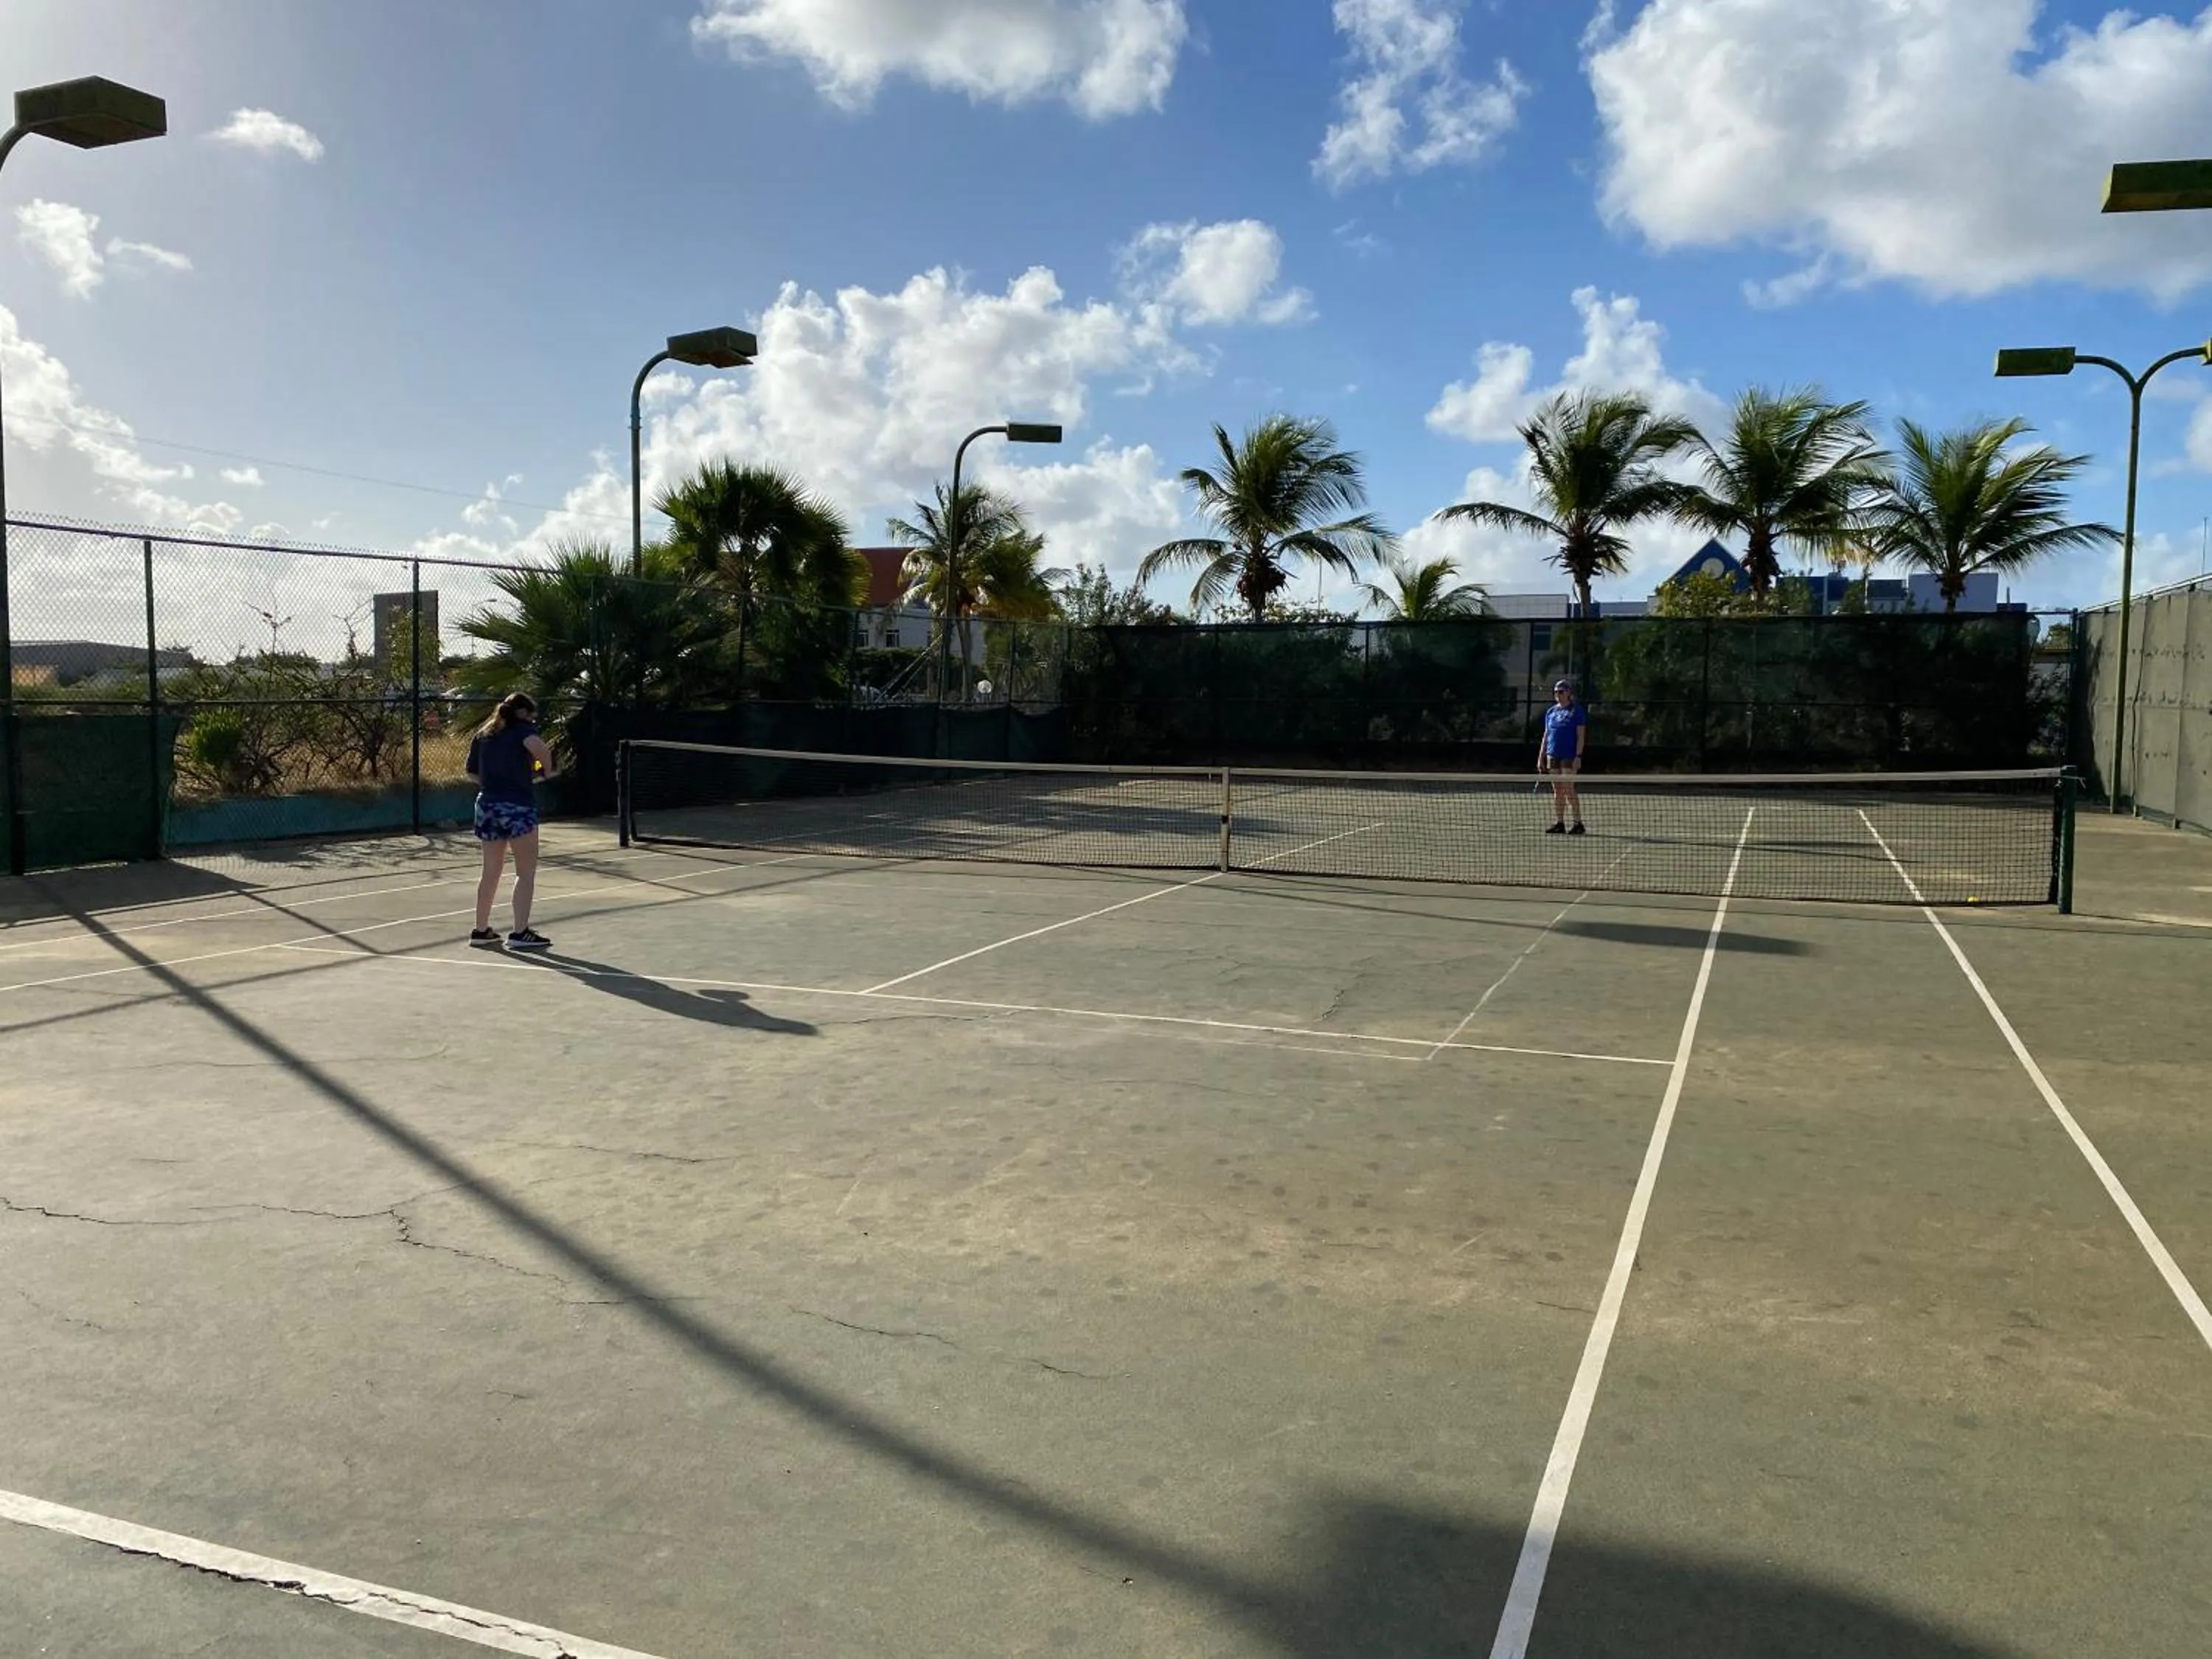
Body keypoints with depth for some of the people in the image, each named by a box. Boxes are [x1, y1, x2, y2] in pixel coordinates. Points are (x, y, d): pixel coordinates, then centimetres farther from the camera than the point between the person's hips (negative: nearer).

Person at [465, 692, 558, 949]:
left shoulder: (482, 734, 15)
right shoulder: (523, 728, -3)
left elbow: (472, 772, 16)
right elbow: (538, 747, -25)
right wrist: (546, 770, -9)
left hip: (487, 805, 7)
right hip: (518, 806, -7)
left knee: (491, 872, 17)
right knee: (526, 873, -1)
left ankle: (481, 930, 24)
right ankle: (520, 933, -5)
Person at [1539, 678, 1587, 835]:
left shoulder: (1576, 711, -2)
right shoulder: (1551, 712, 14)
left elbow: (1581, 736, -6)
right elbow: (1546, 735, 17)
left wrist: (1578, 756, -15)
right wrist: (1541, 757, 13)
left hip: (1569, 756, -6)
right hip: (1553, 756, 6)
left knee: (1568, 789, -9)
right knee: (1557, 791, 6)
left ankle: (1578, 823, -3)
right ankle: (1559, 824, 10)